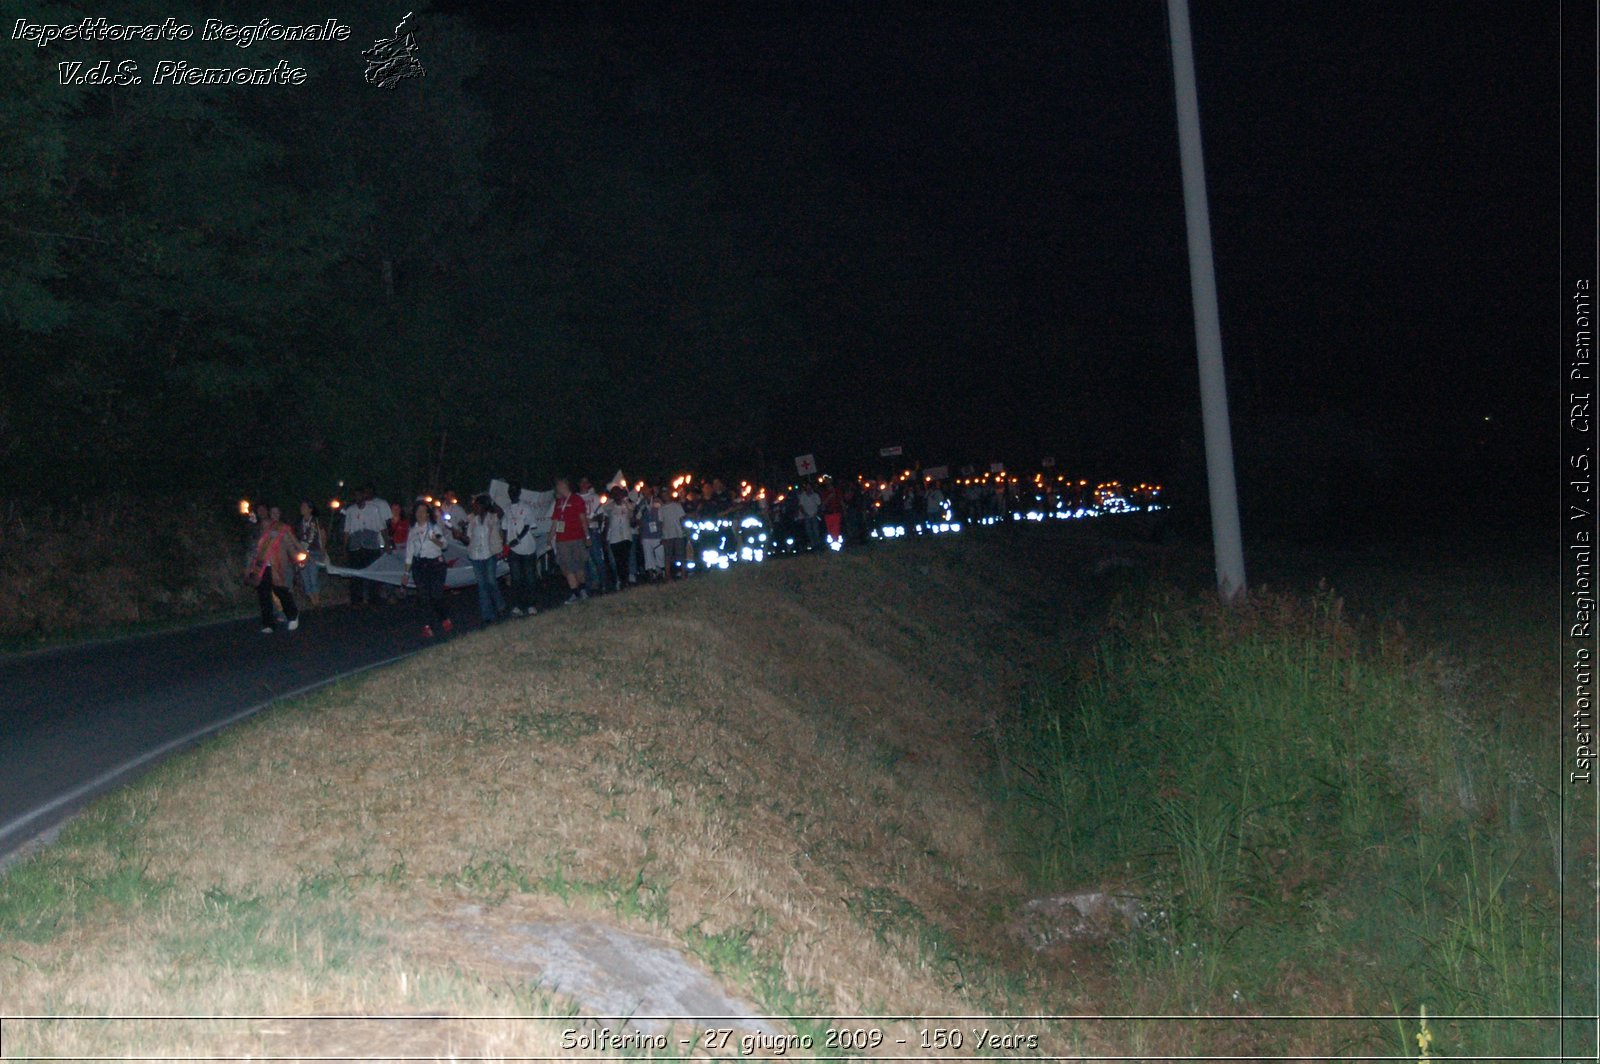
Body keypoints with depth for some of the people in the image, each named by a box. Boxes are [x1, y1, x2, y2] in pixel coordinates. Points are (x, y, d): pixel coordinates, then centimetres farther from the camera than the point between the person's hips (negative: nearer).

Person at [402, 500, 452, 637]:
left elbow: (443, 546, 1)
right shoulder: (413, 530, 9)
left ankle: (445, 619, 14)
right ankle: (427, 626, 1)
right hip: (419, 564, 3)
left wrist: (436, 540, -22)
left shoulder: (435, 527, 1)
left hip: (435, 563, -3)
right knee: (424, 596, -2)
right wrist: (407, 572, 11)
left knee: (437, 594, -9)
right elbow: (409, 550, 12)